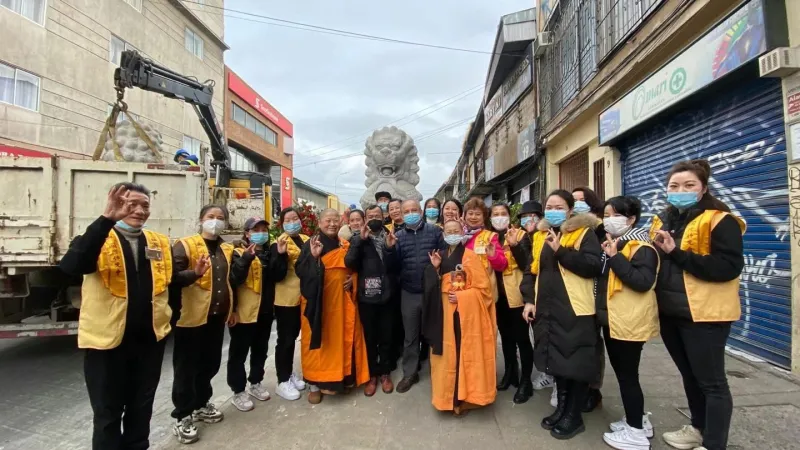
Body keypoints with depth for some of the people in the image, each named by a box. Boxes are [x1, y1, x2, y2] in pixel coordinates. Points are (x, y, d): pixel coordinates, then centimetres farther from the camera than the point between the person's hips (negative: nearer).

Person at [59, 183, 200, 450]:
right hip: (107, 338, -4)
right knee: (108, 411, 13)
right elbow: (71, 267, -30)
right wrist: (107, 219, -38)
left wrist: (191, 275, -7)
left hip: (150, 337, 4)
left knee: (142, 406, 21)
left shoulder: (160, 243, 5)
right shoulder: (98, 238, -9)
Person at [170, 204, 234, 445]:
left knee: (211, 363, 17)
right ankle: (182, 417, 19)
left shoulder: (227, 249, 11)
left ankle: (201, 404, 36)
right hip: (192, 317, -6)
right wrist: (193, 273, -37)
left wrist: (232, 309, 20)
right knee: (186, 367, 5)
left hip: (217, 316, 6)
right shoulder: (186, 245, -8)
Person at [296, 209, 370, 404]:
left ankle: (342, 377, 27)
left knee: (342, 339, 11)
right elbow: (300, 271, -13)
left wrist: (353, 279, 0)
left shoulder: (346, 246, 10)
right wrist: (313, 256, -26)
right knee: (319, 340, 2)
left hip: (342, 302, 4)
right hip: (319, 302, -4)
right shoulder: (310, 245, -4)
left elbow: (355, 269, 20)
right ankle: (316, 383, 16)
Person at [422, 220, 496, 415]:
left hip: (465, 312, -5)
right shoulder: (440, 256, 11)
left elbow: (483, 288, -8)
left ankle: (464, 397, 10)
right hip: (444, 312, 5)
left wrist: (461, 297, -17)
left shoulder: (470, 256, -5)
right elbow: (434, 286, 10)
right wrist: (435, 268, -5)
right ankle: (448, 395, 23)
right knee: (447, 353, 10)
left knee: (465, 353, -2)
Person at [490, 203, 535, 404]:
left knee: (521, 337, 1)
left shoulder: (520, 234, -3)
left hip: (516, 293, -5)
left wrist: (514, 245, -23)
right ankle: (510, 372, 32)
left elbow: (526, 264, -12)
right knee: (505, 335, 17)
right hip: (498, 294, 5)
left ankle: (525, 380, 14)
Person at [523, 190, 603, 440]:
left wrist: (561, 251, -24)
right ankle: (561, 408, 32)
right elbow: (536, 271, 18)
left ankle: (574, 416, 20)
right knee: (557, 359, 16)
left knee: (576, 361, 4)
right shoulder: (543, 235, 14)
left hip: (575, 310, -6)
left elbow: (594, 266, -19)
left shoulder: (583, 232, -6)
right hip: (549, 309, 7)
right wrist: (530, 300, 10)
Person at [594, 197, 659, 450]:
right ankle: (637, 419, 34)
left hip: (630, 322, -9)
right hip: (611, 319, 9)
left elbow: (643, 281, -26)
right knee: (622, 373, 18)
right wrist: (604, 256, 3)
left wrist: (615, 258, -25)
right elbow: (599, 277, 20)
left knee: (628, 375, 0)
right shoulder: (610, 245, 13)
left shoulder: (642, 248, -14)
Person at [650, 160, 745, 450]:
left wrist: (677, 253, -25)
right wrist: (659, 249, -3)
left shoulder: (719, 220, -11)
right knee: (689, 375, 21)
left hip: (704, 313, -7)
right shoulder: (662, 221, 10)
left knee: (711, 381, 5)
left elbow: (730, 266, -22)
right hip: (671, 312, 7)